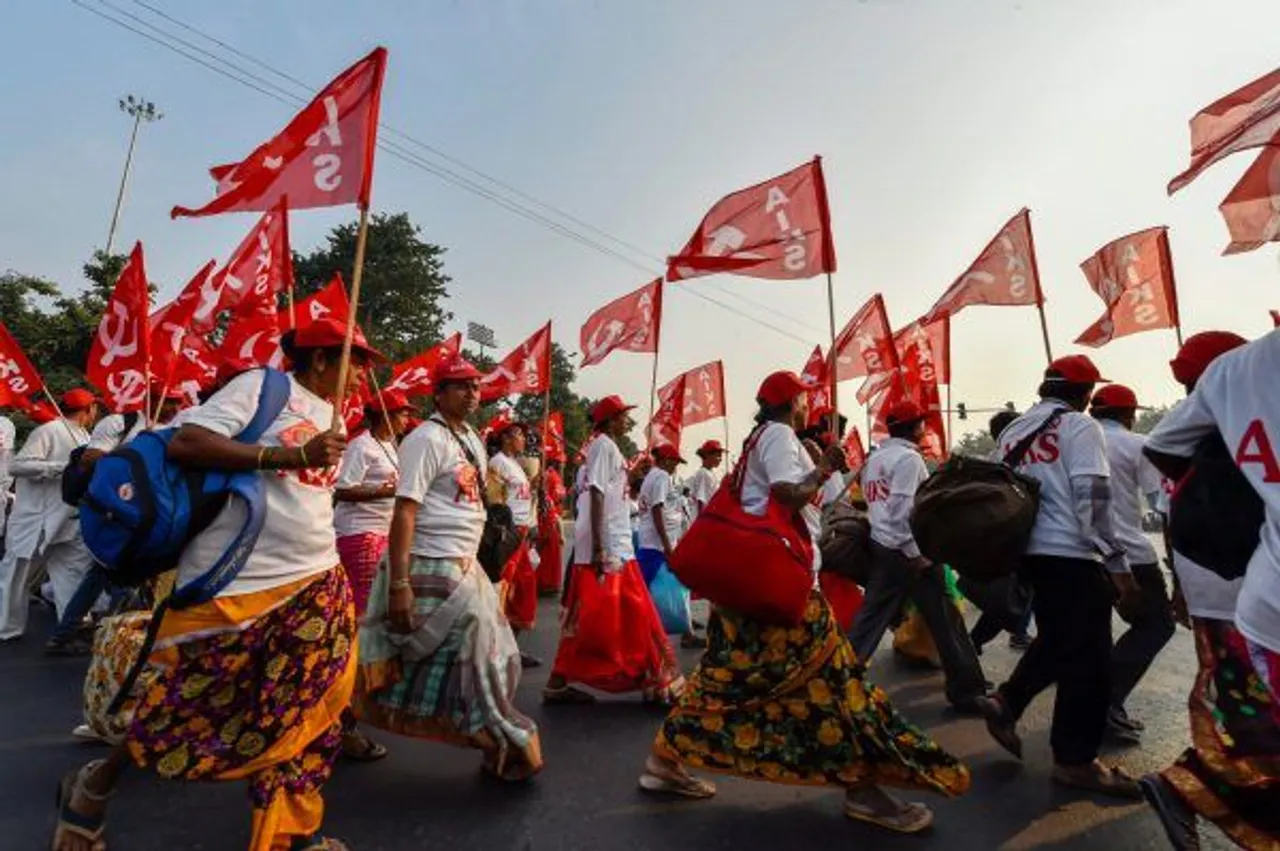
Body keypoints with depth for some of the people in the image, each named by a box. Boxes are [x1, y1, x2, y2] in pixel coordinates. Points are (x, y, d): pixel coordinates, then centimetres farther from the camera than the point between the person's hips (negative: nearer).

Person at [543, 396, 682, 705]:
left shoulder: (608, 447, 18)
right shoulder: (604, 445, -10)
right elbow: (596, 494, -19)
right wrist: (599, 548, -22)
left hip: (615, 545, 10)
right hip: (606, 547, -10)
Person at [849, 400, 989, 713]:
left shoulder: (874, 459, 14)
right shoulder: (908, 457, -13)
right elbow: (902, 510, -21)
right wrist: (917, 553, -17)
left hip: (881, 548, 8)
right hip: (907, 551, -8)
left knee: (870, 620, 11)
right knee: (945, 621, 7)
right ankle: (967, 689, 19)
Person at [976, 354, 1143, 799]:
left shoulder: (1013, 429, 13)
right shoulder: (1080, 426, -8)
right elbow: (1093, 500, -16)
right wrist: (1118, 564, -12)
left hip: (1029, 551, 7)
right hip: (1072, 553, -7)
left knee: (1055, 640, 23)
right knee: (1088, 656, 5)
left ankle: (1005, 701, 15)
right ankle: (1075, 760, 14)